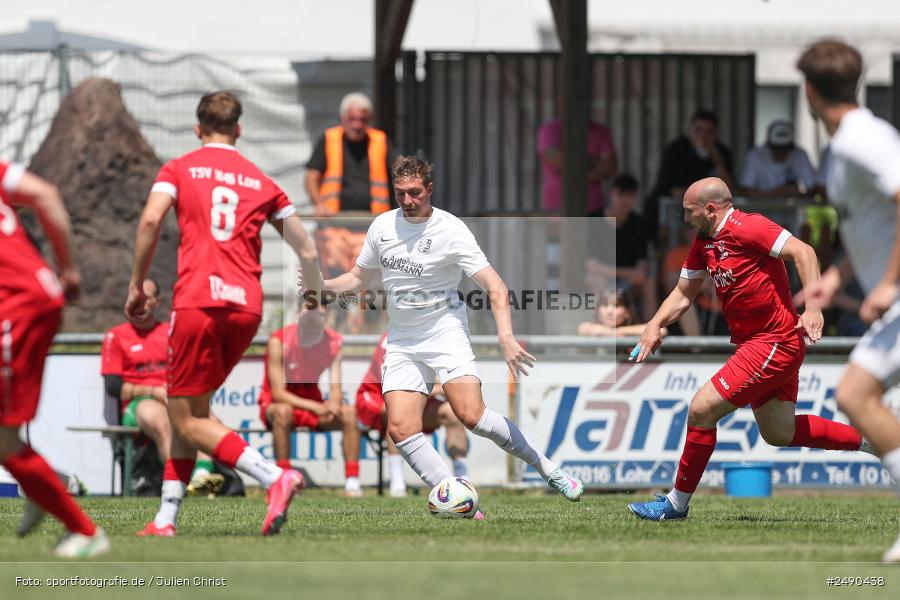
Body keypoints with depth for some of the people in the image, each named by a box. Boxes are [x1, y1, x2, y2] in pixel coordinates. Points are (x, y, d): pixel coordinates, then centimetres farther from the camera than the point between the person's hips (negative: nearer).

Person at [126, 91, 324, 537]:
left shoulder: (178, 169, 8)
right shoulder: (263, 183, 17)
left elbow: (150, 221, -9)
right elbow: (306, 251, 17)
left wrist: (136, 285, -1)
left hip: (197, 301, -4)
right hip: (247, 307, 4)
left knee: (188, 421, 0)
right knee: (188, 410, 18)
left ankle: (274, 477, -20)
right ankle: (166, 518, 11)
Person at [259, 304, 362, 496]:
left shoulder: (333, 341, -8)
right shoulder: (279, 341, -20)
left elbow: (336, 390, -9)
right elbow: (278, 393, -22)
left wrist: (334, 403, -34)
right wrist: (315, 407, -33)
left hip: (313, 403, 4)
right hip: (275, 404, -4)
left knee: (349, 413, -23)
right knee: (283, 412, -39)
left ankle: (352, 483, -25)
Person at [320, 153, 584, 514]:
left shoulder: (450, 231, -12)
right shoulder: (382, 226, 5)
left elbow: (495, 287, -16)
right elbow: (359, 278, 21)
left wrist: (506, 337, -30)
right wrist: (322, 284, 1)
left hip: (445, 333, -5)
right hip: (402, 343, 5)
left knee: (471, 415, -23)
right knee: (401, 428, -15)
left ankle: (547, 469, -5)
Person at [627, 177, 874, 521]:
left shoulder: (746, 228, -16)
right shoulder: (703, 243, 11)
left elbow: (802, 252, -22)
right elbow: (683, 293, 18)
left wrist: (813, 308, -30)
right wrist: (655, 325, 2)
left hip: (774, 344, -10)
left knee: (701, 410, -11)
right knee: (779, 434, 17)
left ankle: (677, 503, 1)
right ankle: (870, 440, 27)